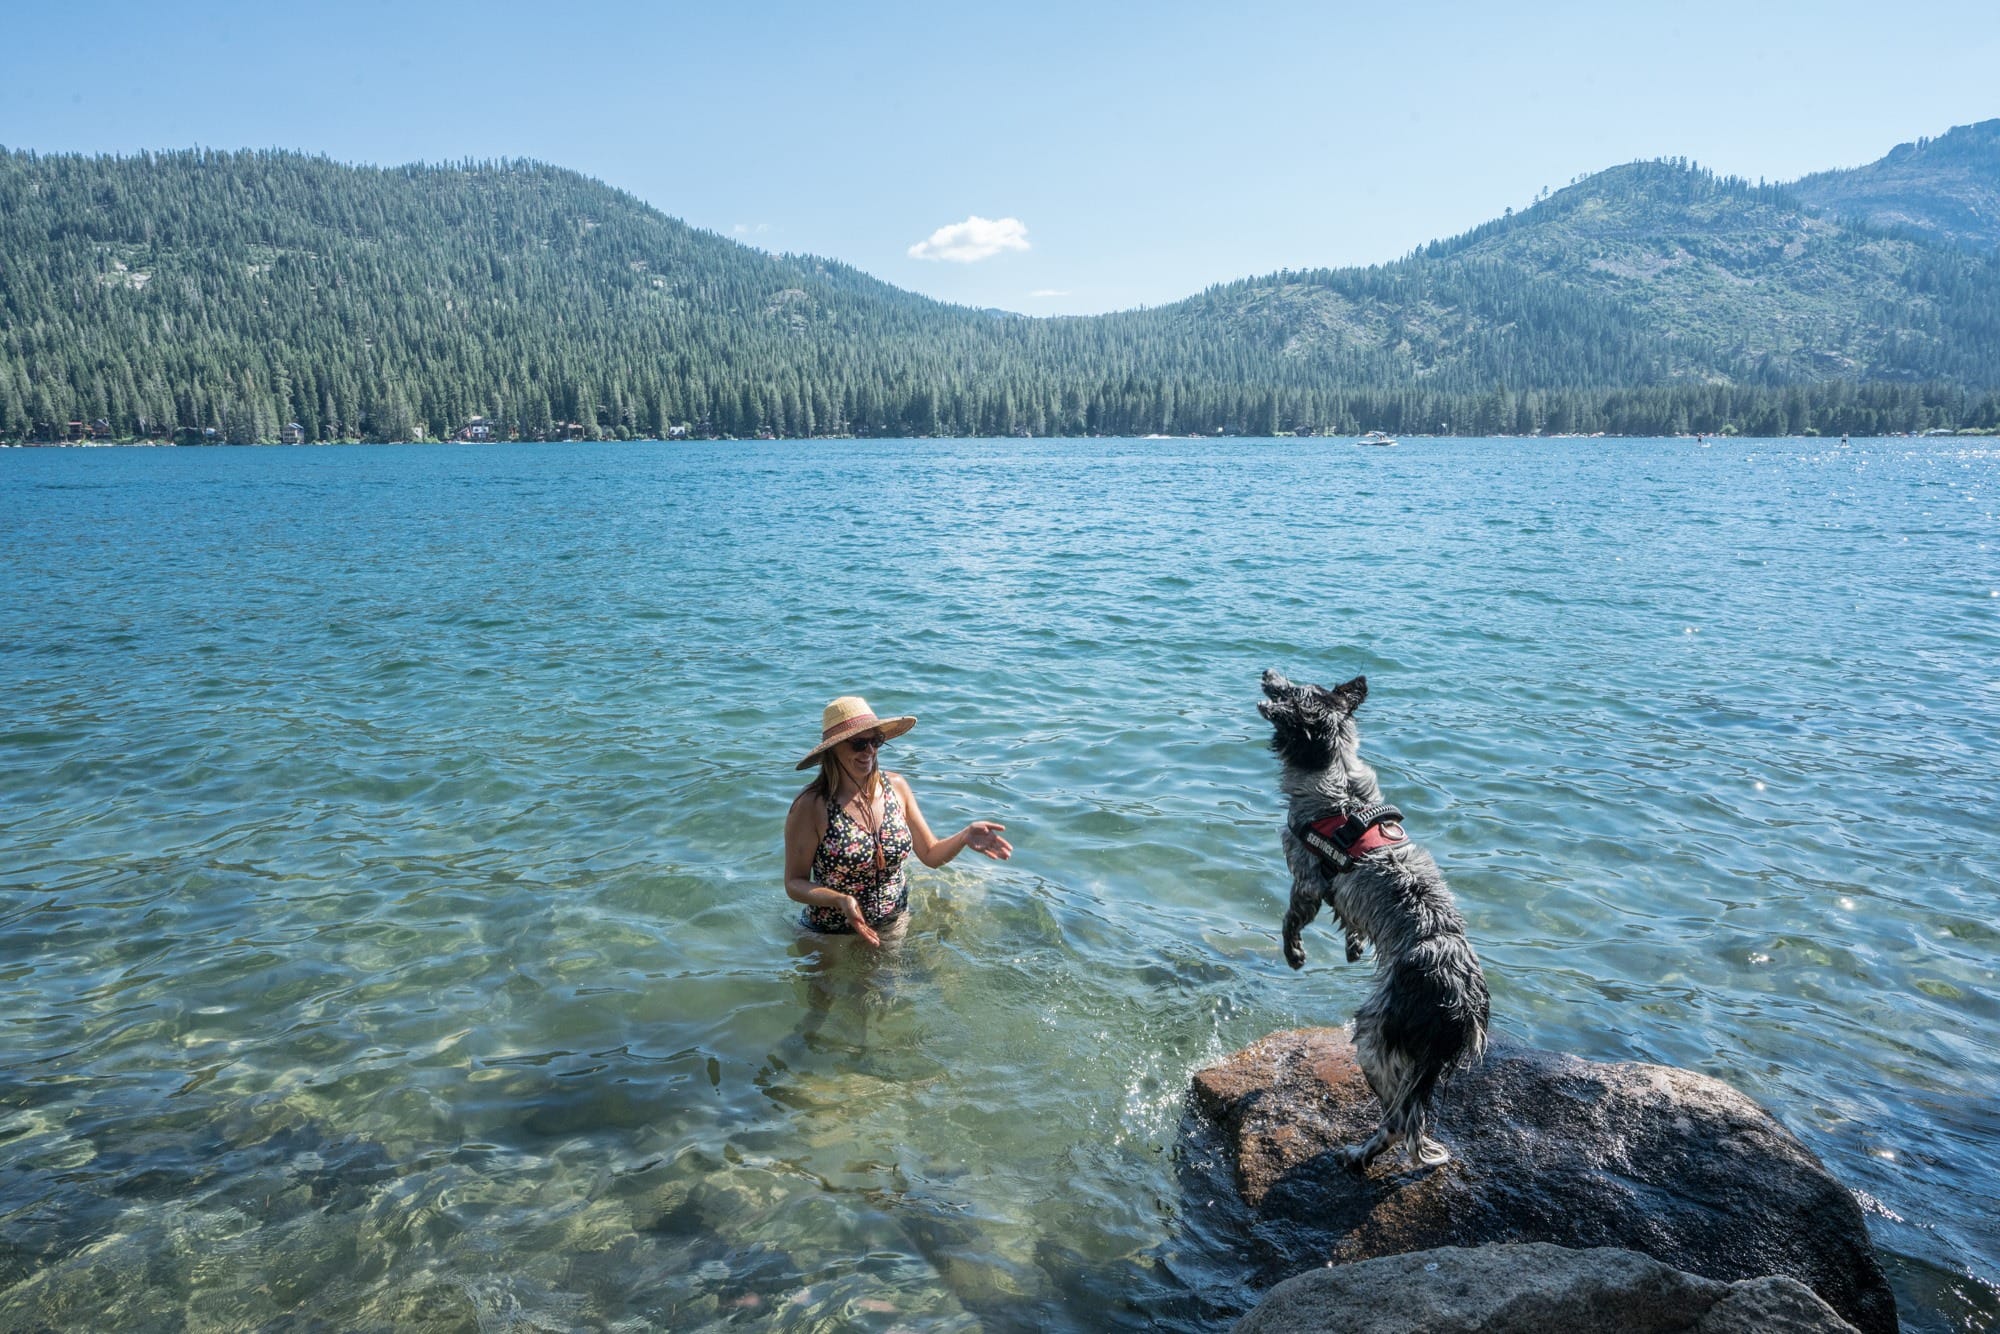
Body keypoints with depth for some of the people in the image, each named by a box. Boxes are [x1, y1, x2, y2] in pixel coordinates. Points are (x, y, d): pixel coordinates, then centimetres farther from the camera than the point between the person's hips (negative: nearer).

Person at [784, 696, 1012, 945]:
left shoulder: (897, 786, -8)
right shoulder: (811, 805, -22)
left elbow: (931, 855, 1)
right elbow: (795, 883, -16)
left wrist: (965, 836, -20)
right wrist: (841, 900, -34)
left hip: (896, 926, 4)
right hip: (833, 935, -4)